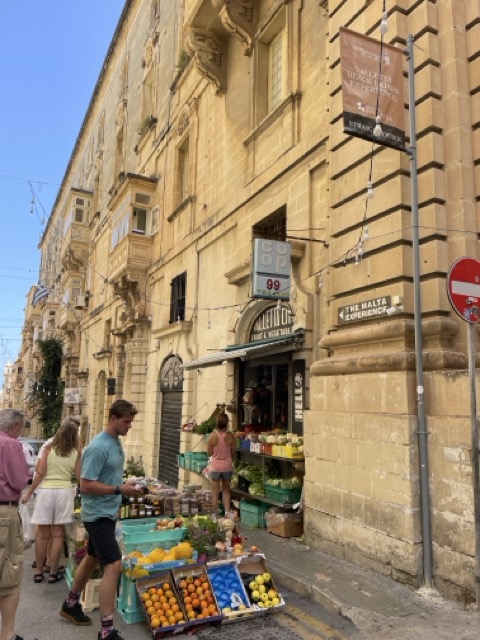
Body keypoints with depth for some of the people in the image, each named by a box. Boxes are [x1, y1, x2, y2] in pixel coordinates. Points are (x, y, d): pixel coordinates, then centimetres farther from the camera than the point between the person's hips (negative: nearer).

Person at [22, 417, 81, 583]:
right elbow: (79, 476, 4)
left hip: (46, 490, 0)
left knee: (43, 534, 9)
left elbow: (41, 473, -5)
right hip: (64, 491, 1)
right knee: (58, 534, 9)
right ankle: (53, 573, 14)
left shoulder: (49, 449, -2)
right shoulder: (75, 452, 1)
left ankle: (38, 572, 19)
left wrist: (28, 493, 3)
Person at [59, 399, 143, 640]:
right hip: (98, 514, -10)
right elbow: (86, 485, -24)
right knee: (113, 565, -10)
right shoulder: (98, 447, -23)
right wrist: (119, 490, -24)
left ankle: (71, 604, 42)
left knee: (92, 559, 23)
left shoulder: (117, 442, 6)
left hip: (108, 512, 10)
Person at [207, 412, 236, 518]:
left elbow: (209, 453, -6)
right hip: (227, 466, 1)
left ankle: (214, 514, 18)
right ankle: (227, 512, 13)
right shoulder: (230, 436, -12)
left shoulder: (212, 436, -15)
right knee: (226, 490, 18)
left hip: (215, 466, -1)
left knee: (215, 492, 12)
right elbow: (233, 452, -2)